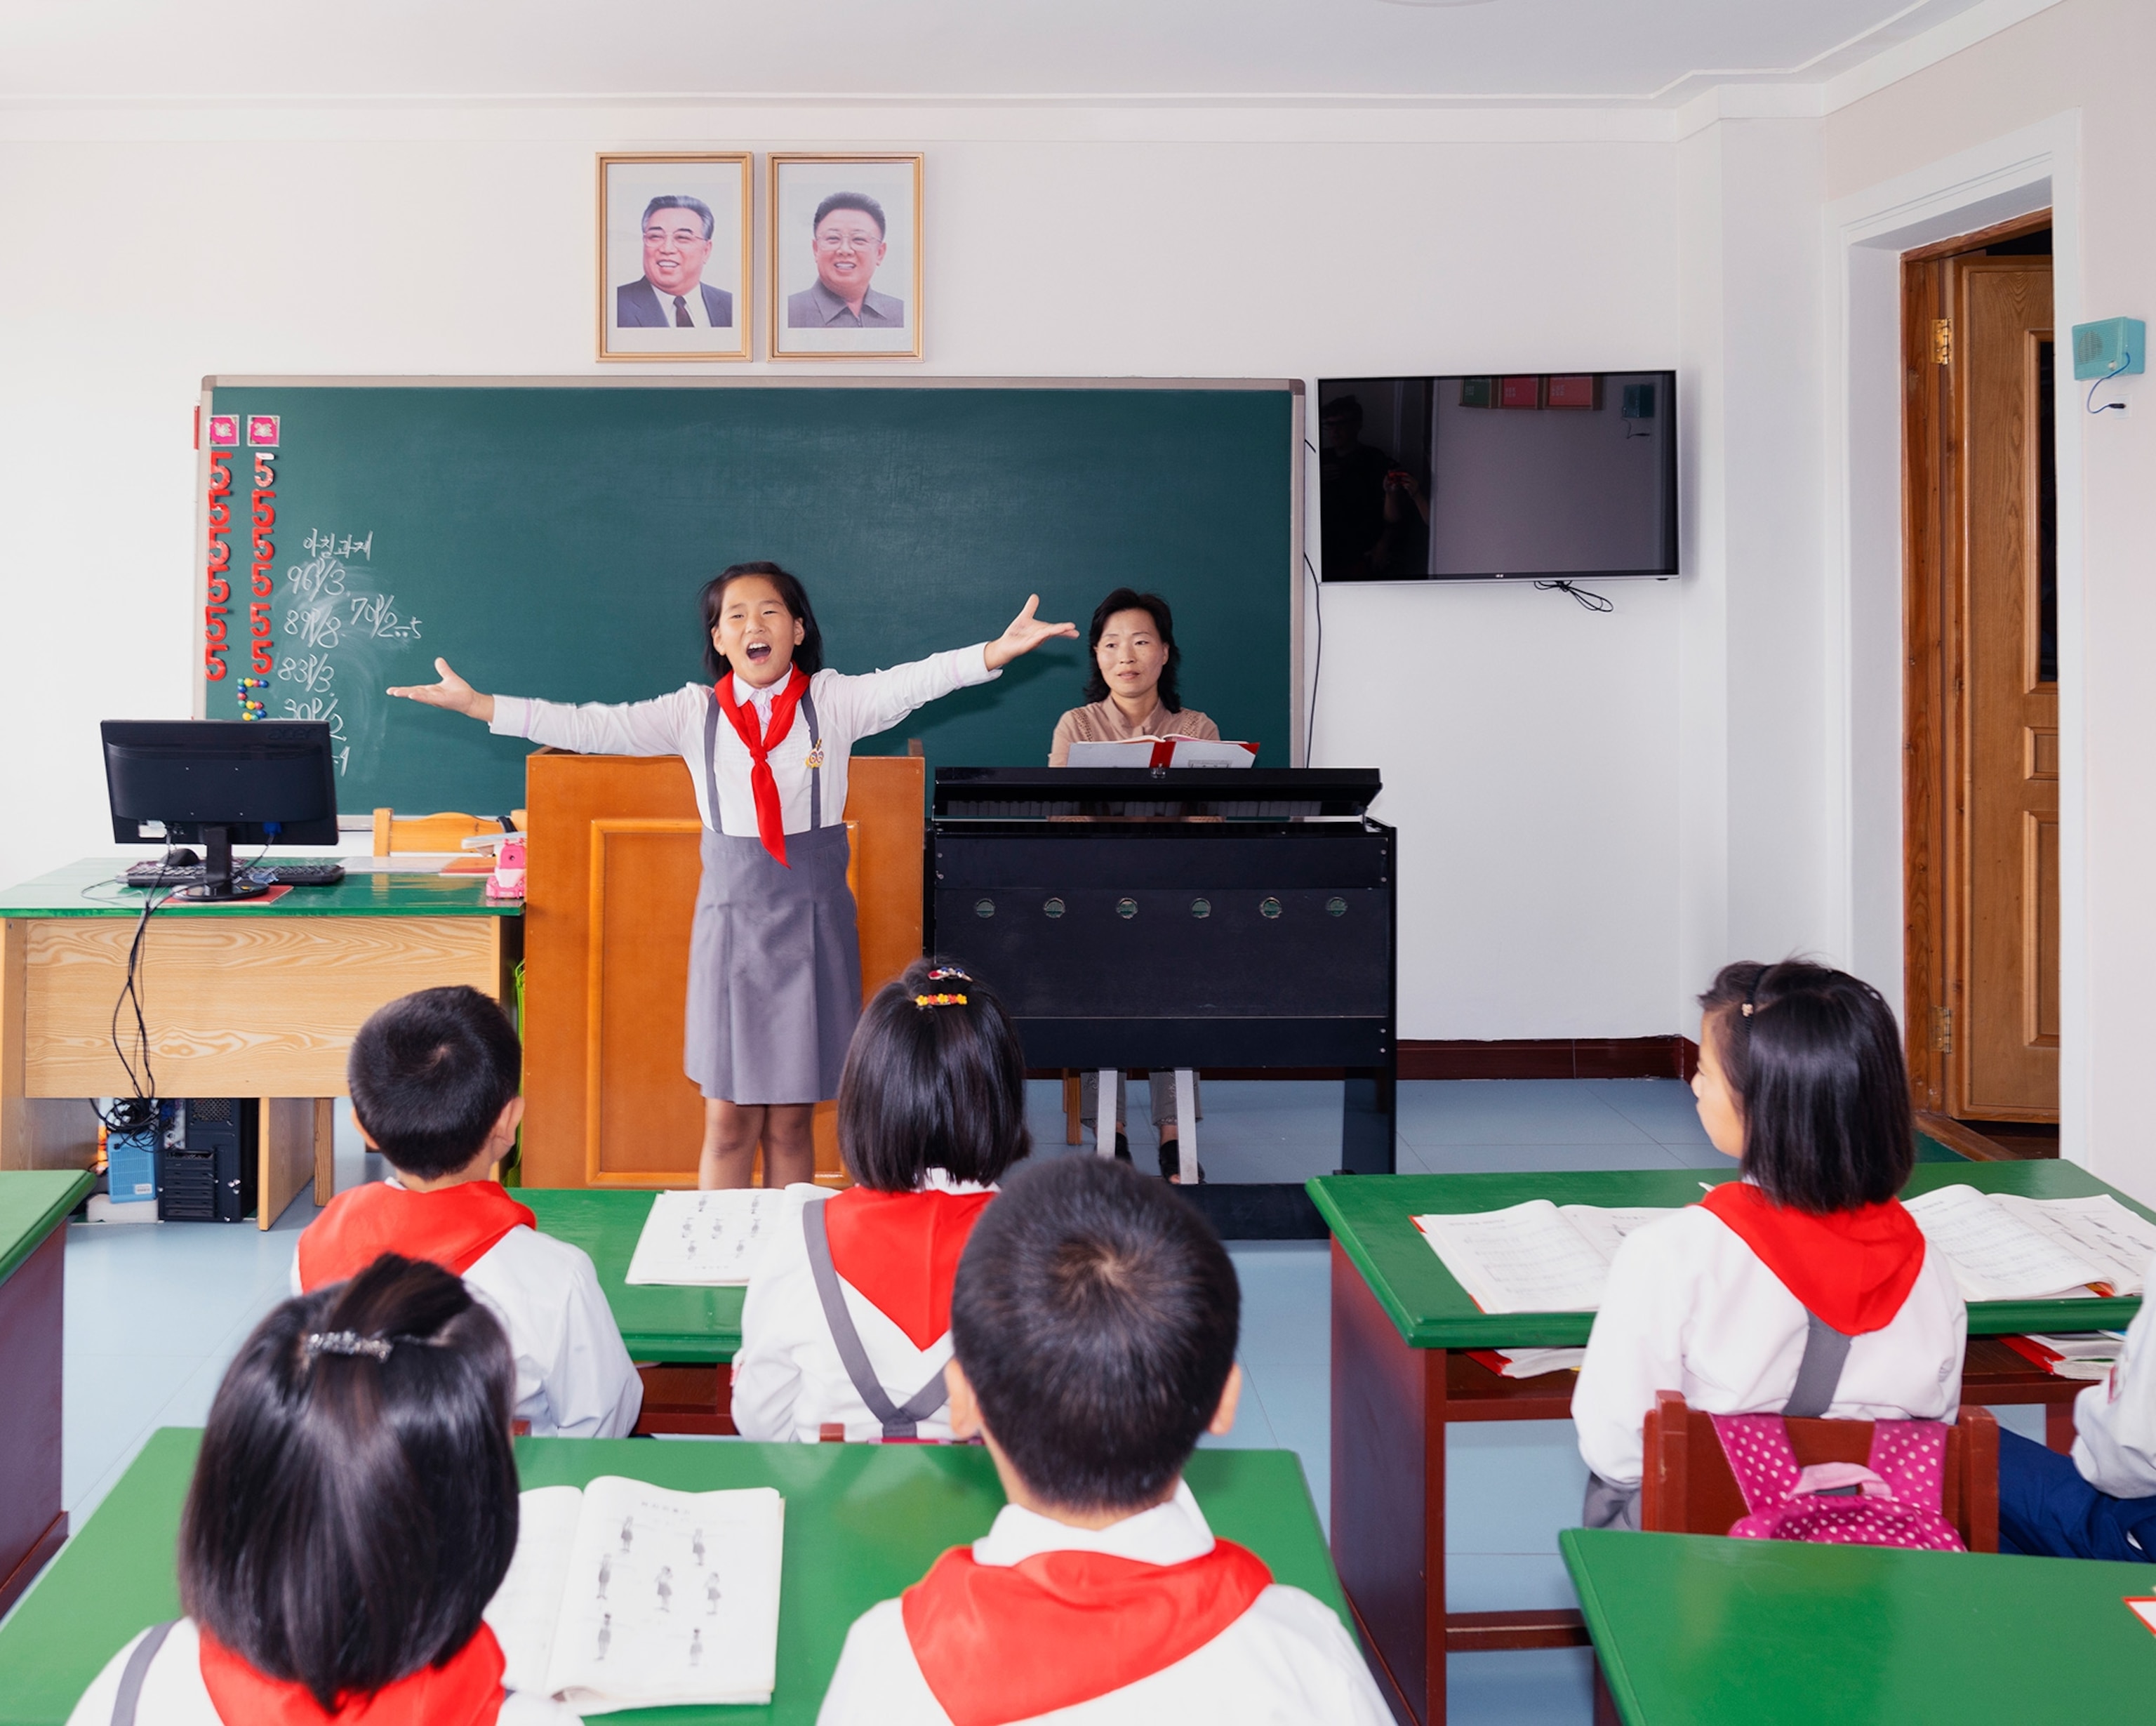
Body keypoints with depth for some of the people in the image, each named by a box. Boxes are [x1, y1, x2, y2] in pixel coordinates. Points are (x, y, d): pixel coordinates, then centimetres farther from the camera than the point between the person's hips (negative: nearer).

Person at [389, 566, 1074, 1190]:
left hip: (812, 919, 0)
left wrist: (996, 652, -29)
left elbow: (915, 682, -13)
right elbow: (591, 728, -3)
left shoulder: (834, 701, 1)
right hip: (731, 915, 1)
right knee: (728, 1119, 3)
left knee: (790, 1120, 5)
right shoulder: (695, 712, 3)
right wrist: (477, 704, -10)